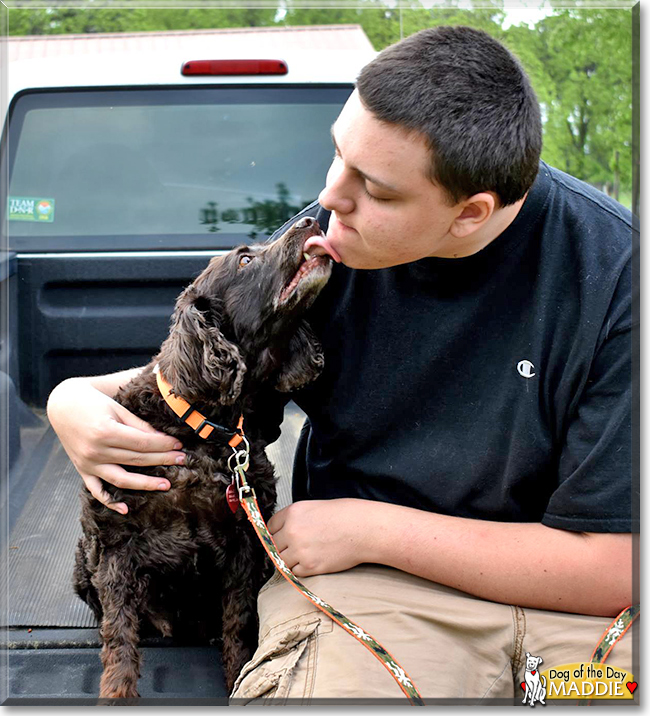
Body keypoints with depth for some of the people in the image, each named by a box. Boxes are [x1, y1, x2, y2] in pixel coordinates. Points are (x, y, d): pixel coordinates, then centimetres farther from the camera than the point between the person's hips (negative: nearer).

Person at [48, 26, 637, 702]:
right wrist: (77, 397, -8)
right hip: (367, 580, 1)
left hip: (573, 595, 0)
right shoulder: (325, 239, -5)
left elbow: (615, 565, -16)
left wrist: (369, 527, -14)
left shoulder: (614, 272, -16)